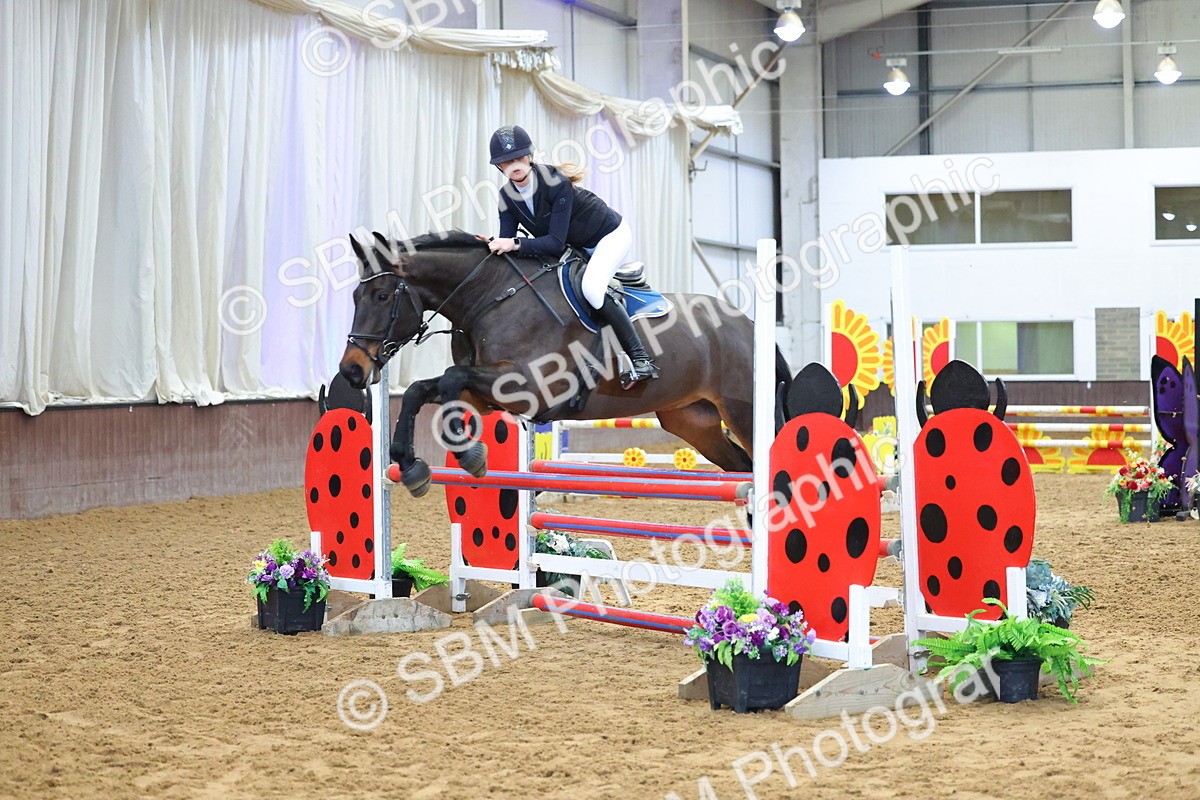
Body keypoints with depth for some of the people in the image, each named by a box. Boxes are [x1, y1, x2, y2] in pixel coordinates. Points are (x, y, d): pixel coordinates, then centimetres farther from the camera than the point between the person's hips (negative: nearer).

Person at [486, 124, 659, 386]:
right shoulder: (507, 196, -10)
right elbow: (507, 242, -11)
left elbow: (556, 243, -35)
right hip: (578, 247, 9)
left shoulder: (556, 183, -32)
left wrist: (517, 244, -44)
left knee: (591, 288, -31)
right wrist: (491, 245, -32)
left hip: (611, 235, -8)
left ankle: (641, 358, -25)